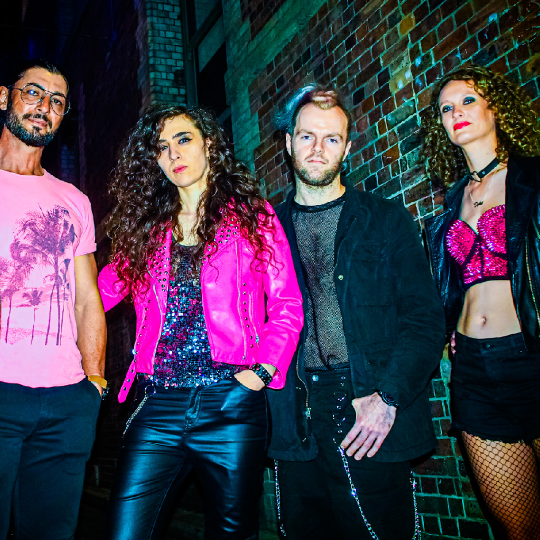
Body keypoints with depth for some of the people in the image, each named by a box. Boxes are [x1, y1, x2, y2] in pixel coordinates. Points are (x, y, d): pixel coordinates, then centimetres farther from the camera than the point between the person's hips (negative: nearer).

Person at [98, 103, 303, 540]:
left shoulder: (251, 215, 6)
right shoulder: (147, 228, 15)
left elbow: (287, 305, 1)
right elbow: (100, 291, 7)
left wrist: (263, 369, -10)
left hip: (231, 404, -2)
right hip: (159, 405, 2)